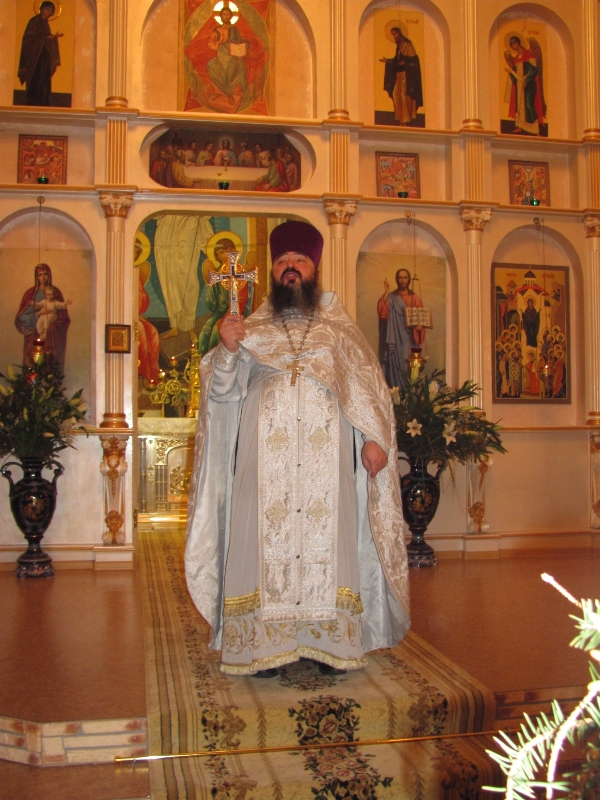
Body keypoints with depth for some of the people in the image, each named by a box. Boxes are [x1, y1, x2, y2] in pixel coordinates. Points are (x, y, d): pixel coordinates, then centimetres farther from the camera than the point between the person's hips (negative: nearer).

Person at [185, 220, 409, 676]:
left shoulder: (340, 329, 15)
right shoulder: (252, 330, 15)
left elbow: (369, 386, 8)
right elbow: (222, 390, 6)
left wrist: (374, 437, -7)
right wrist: (227, 349, -14)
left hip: (326, 460, 0)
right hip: (266, 459, 0)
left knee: (326, 536, -2)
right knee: (265, 538, -5)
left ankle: (328, 641, 6)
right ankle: (262, 643, 2)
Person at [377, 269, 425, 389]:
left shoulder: (415, 298, 9)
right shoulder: (391, 297, 6)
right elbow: (382, 312, -11)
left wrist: (419, 325, -15)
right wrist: (386, 293, -15)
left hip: (409, 340, 1)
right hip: (395, 339, 0)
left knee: (409, 366, -3)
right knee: (395, 365, -5)